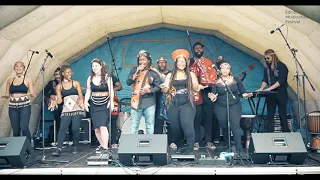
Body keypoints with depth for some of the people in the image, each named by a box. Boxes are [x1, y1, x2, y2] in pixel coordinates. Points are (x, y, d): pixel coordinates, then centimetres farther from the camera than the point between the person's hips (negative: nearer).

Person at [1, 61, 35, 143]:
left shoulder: (28, 80, 5)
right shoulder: (10, 80, 13)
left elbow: (33, 93, 2)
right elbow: (7, 95, 15)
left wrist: (30, 94, -21)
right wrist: (6, 96, -8)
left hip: (25, 106, -3)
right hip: (13, 107, 3)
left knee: (24, 128, -16)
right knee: (15, 130, 3)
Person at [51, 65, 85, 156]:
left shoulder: (76, 83, 8)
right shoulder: (59, 86, 9)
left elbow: (81, 96, 2)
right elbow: (59, 100, 7)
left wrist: (81, 102, -16)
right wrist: (53, 103, -11)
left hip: (77, 109, -1)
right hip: (66, 110, 1)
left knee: (75, 129, -8)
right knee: (62, 128, -11)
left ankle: (75, 148, 8)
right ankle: (58, 149, -13)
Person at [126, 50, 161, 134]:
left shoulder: (153, 73, 2)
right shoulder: (134, 70, 8)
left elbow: (158, 87, 0)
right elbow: (128, 82, -3)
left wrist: (148, 90, -15)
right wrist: (137, 72, -10)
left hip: (149, 103, -1)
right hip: (136, 101, 1)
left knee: (150, 126, 6)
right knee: (134, 126, 6)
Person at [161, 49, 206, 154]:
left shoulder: (191, 75, 10)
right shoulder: (170, 75, 12)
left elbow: (195, 88, 8)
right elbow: (165, 90, 8)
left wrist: (199, 87, -13)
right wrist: (164, 88, -14)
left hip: (187, 104, -2)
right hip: (173, 104, 2)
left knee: (187, 125, -17)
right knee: (175, 127, 2)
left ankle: (190, 148, -7)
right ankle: (179, 147, 20)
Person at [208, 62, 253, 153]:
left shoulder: (236, 80, 5)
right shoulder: (216, 82, 3)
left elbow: (242, 92, 6)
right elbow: (214, 94, 0)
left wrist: (246, 95, -15)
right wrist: (212, 96, -23)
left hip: (234, 106, -1)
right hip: (220, 107, 1)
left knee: (235, 125, -16)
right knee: (224, 127, 7)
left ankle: (239, 149, -13)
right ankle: (228, 147, 26)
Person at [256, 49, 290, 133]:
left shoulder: (282, 66, -7)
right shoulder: (267, 68, 11)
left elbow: (281, 81, -16)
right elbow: (265, 80, 6)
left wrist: (269, 88, -24)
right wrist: (261, 88, -12)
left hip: (281, 94, -5)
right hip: (271, 94, 5)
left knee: (282, 115, 1)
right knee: (270, 115, 2)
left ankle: (286, 133, 12)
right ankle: (270, 133, 4)